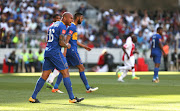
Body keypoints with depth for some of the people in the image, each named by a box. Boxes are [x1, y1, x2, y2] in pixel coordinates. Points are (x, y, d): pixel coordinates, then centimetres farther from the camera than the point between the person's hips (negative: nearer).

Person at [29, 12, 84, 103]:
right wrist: (67, 46, 4)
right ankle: (72, 98, -3)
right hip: (55, 52, -9)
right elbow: (61, 43, -16)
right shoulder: (62, 26, -7)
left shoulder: (53, 25, 21)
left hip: (47, 51, 9)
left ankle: (33, 97, 6)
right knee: (65, 73, -3)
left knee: (44, 76, 9)